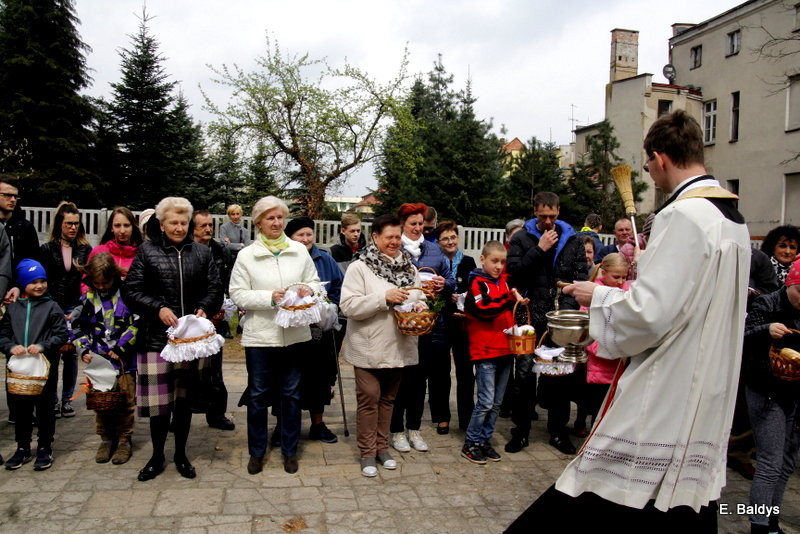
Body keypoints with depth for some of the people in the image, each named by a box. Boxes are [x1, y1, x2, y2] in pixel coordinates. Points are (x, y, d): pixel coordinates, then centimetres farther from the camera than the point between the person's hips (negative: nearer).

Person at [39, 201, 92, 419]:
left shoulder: (85, 250, 7)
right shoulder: (47, 249, 5)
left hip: (76, 308, 1)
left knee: (71, 353, 4)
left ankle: (67, 400, 13)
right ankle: (52, 400, 7)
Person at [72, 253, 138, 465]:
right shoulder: (88, 298, 5)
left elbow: (137, 324, -7)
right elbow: (79, 327, 11)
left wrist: (120, 348, -11)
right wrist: (84, 350, -3)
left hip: (124, 359, -3)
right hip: (98, 360, 3)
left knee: (125, 400, 4)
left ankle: (124, 441, 16)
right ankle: (106, 439, 23)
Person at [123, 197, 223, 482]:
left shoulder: (201, 252, 9)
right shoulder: (147, 251, 2)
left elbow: (215, 288, 9)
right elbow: (130, 290, -1)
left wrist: (205, 308, -10)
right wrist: (157, 308, -14)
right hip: (156, 337, -2)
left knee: (185, 397, 12)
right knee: (158, 398, 2)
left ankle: (181, 454, 28)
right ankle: (157, 456, 23)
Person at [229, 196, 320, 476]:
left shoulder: (299, 250, 3)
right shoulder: (246, 255, -2)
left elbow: (315, 282, 11)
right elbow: (238, 295, -5)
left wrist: (308, 289, -13)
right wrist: (269, 297, -19)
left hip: (295, 334, 2)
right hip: (260, 335, -1)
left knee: (291, 394, 12)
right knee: (258, 395, 10)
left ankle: (290, 450, 28)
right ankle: (256, 451, 28)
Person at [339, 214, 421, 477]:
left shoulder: (409, 267, 7)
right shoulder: (359, 267, -8)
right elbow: (349, 306, -17)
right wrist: (384, 297, -23)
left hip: (398, 346, 5)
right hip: (369, 348, -5)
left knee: (388, 398, 16)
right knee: (369, 398, 2)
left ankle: (382, 447, 29)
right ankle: (367, 452, 16)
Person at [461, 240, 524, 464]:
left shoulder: (505, 281, 11)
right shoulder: (477, 282, -8)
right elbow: (483, 308, -22)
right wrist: (510, 299, -32)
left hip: (505, 349, 7)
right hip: (485, 351, -7)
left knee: (497, 402, 12)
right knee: (486, 401, -5)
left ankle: (485, 440, 25)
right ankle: (470, 444, 9)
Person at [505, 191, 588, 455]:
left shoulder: (572, 241, 9)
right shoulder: (521, 238, 6)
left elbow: (581, 276, 4)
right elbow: (513, 270, -6)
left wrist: (568, 306, -8)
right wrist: (539, 249, -11)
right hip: (530, 317, -1)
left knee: (562, 373, 8)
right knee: (524, 373, 2)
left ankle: (558, 431, 22)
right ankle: (520, 431, 15)